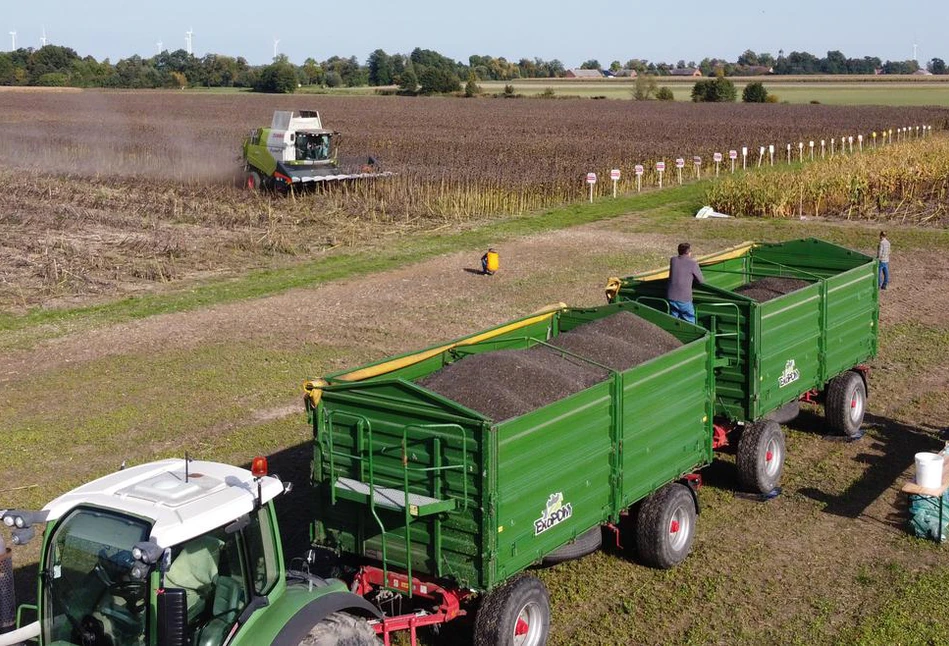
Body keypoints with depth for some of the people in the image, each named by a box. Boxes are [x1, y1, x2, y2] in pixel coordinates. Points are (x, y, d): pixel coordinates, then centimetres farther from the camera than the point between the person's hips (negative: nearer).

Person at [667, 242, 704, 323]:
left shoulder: (673, 260, 5)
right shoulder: (693, 264, -8)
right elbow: (701, 281, 2)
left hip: (671, 298, 5)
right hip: (684, 299, -5)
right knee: (690, 323, 9)